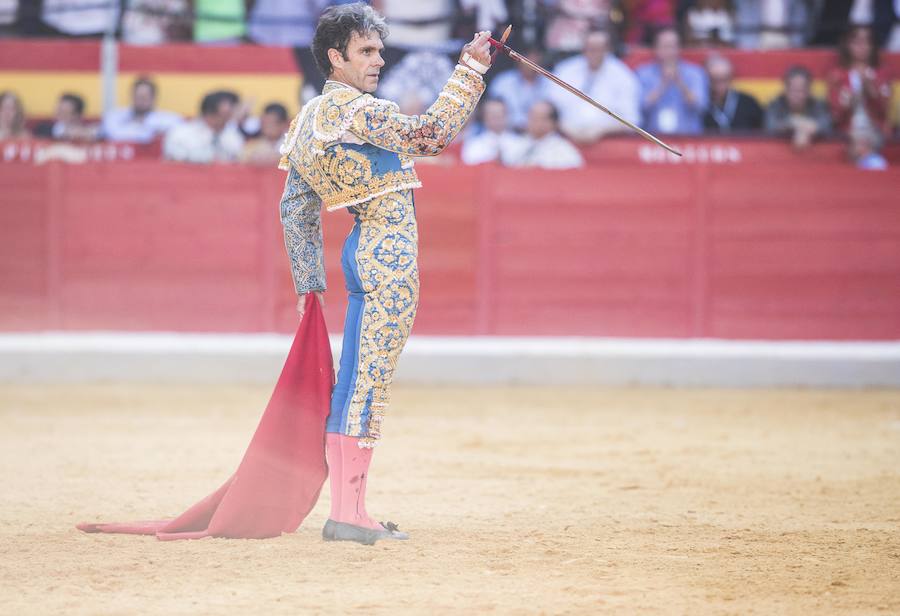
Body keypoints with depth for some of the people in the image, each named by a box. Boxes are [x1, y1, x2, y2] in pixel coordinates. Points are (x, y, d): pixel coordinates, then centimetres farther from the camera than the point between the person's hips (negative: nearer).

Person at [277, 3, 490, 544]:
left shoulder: (309, 120, 14)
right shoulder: (358, 110, -14)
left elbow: (297, 210, 17)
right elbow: (433, 132, -19)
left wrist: (309, 285, 20)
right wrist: (471, 68, -11)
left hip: (365, 252, 10)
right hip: (391, 255, -10)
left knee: (360, 382, 12)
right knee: (367, 381, -9)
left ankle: (354, 510, 16)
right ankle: (345, 514, -9)